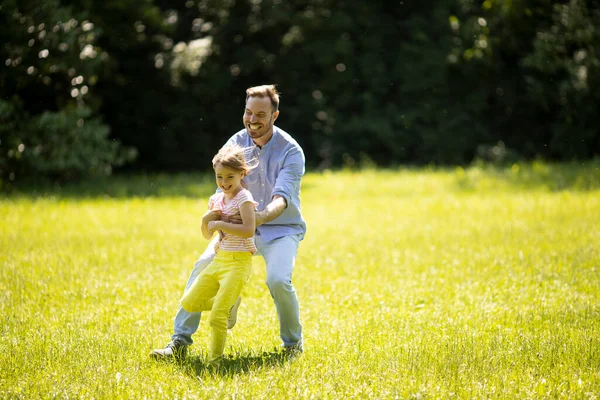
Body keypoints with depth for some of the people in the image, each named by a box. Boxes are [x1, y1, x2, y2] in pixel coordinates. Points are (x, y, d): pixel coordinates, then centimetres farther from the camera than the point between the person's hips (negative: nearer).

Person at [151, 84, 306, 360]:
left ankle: (293, 343, -1)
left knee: (278, 280, -29)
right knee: (204, 265, -18)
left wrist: (260, 217, -51)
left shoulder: (290, 151, -16)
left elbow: (281, 199, -29)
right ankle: (180, 341, -12)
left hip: (281, 229, -3)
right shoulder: (236, 144, -5)